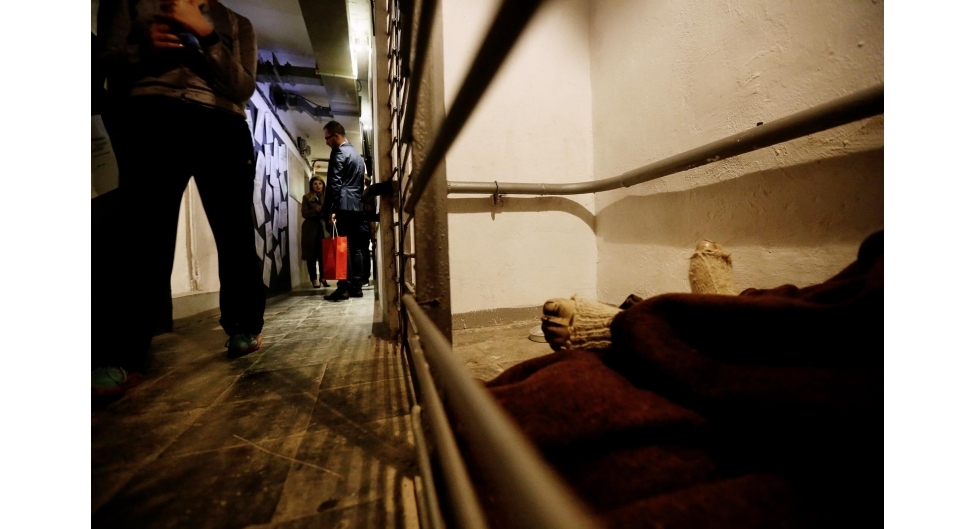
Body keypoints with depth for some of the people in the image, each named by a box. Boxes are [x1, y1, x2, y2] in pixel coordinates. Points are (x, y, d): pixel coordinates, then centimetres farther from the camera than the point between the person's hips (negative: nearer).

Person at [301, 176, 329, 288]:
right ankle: (314, 280, 7)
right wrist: (315, 210, -17)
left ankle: (323, 278, 7)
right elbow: (304, 213, -1)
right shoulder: (306, 197, 8)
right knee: (311, 255, 0)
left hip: (323, 229, 1)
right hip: (310, 230, 0)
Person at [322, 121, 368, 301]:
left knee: (342, 246, -9)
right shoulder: (357, 154, 23)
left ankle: (344, 287, -9)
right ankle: (356, 286, 7)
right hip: (357, 206, 8)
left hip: (344, 206, -8)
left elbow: (334, 183, -12)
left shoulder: (338, 152, -4)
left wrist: (331, 209, -14)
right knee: (356, 246, 5)